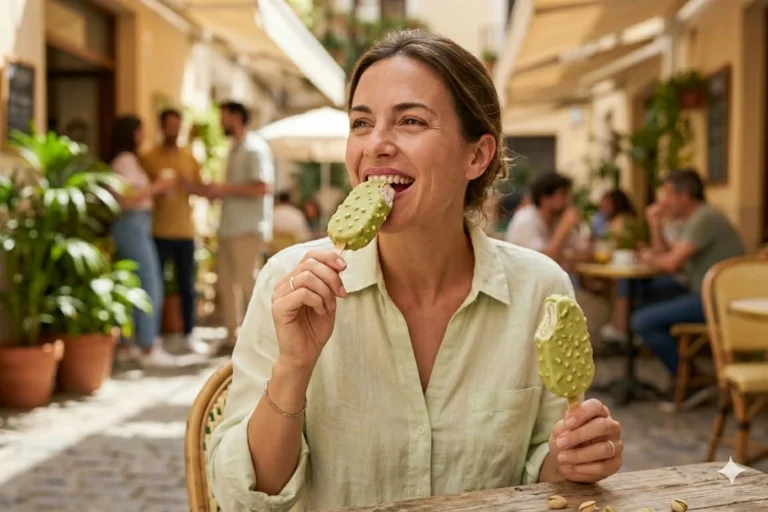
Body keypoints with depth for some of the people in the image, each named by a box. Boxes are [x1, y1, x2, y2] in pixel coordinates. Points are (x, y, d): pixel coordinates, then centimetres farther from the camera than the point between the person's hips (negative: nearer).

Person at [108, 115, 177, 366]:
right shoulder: (126, 159, -10)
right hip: (133, 225, -10)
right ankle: (148, 349, -7)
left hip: (134, 225, 10)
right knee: (150, 286, -9)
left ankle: (124, 345, 15)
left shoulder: (126, 159, 19)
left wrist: (155, 190, 12)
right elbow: (128, 197, -19)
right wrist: (157, 187, -12)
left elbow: (133, 194, 14)